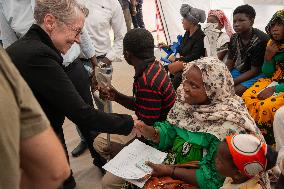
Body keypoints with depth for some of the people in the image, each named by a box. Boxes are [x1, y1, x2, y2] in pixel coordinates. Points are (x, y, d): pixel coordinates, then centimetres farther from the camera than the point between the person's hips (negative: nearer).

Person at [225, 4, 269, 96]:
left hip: (256, 75, -6)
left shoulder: (260, 40, -21)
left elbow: (254, 71, -19)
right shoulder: (234, 38, 0)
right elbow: (229, 63, 3)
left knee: (234, 91, -27)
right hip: (238, 71, 7)